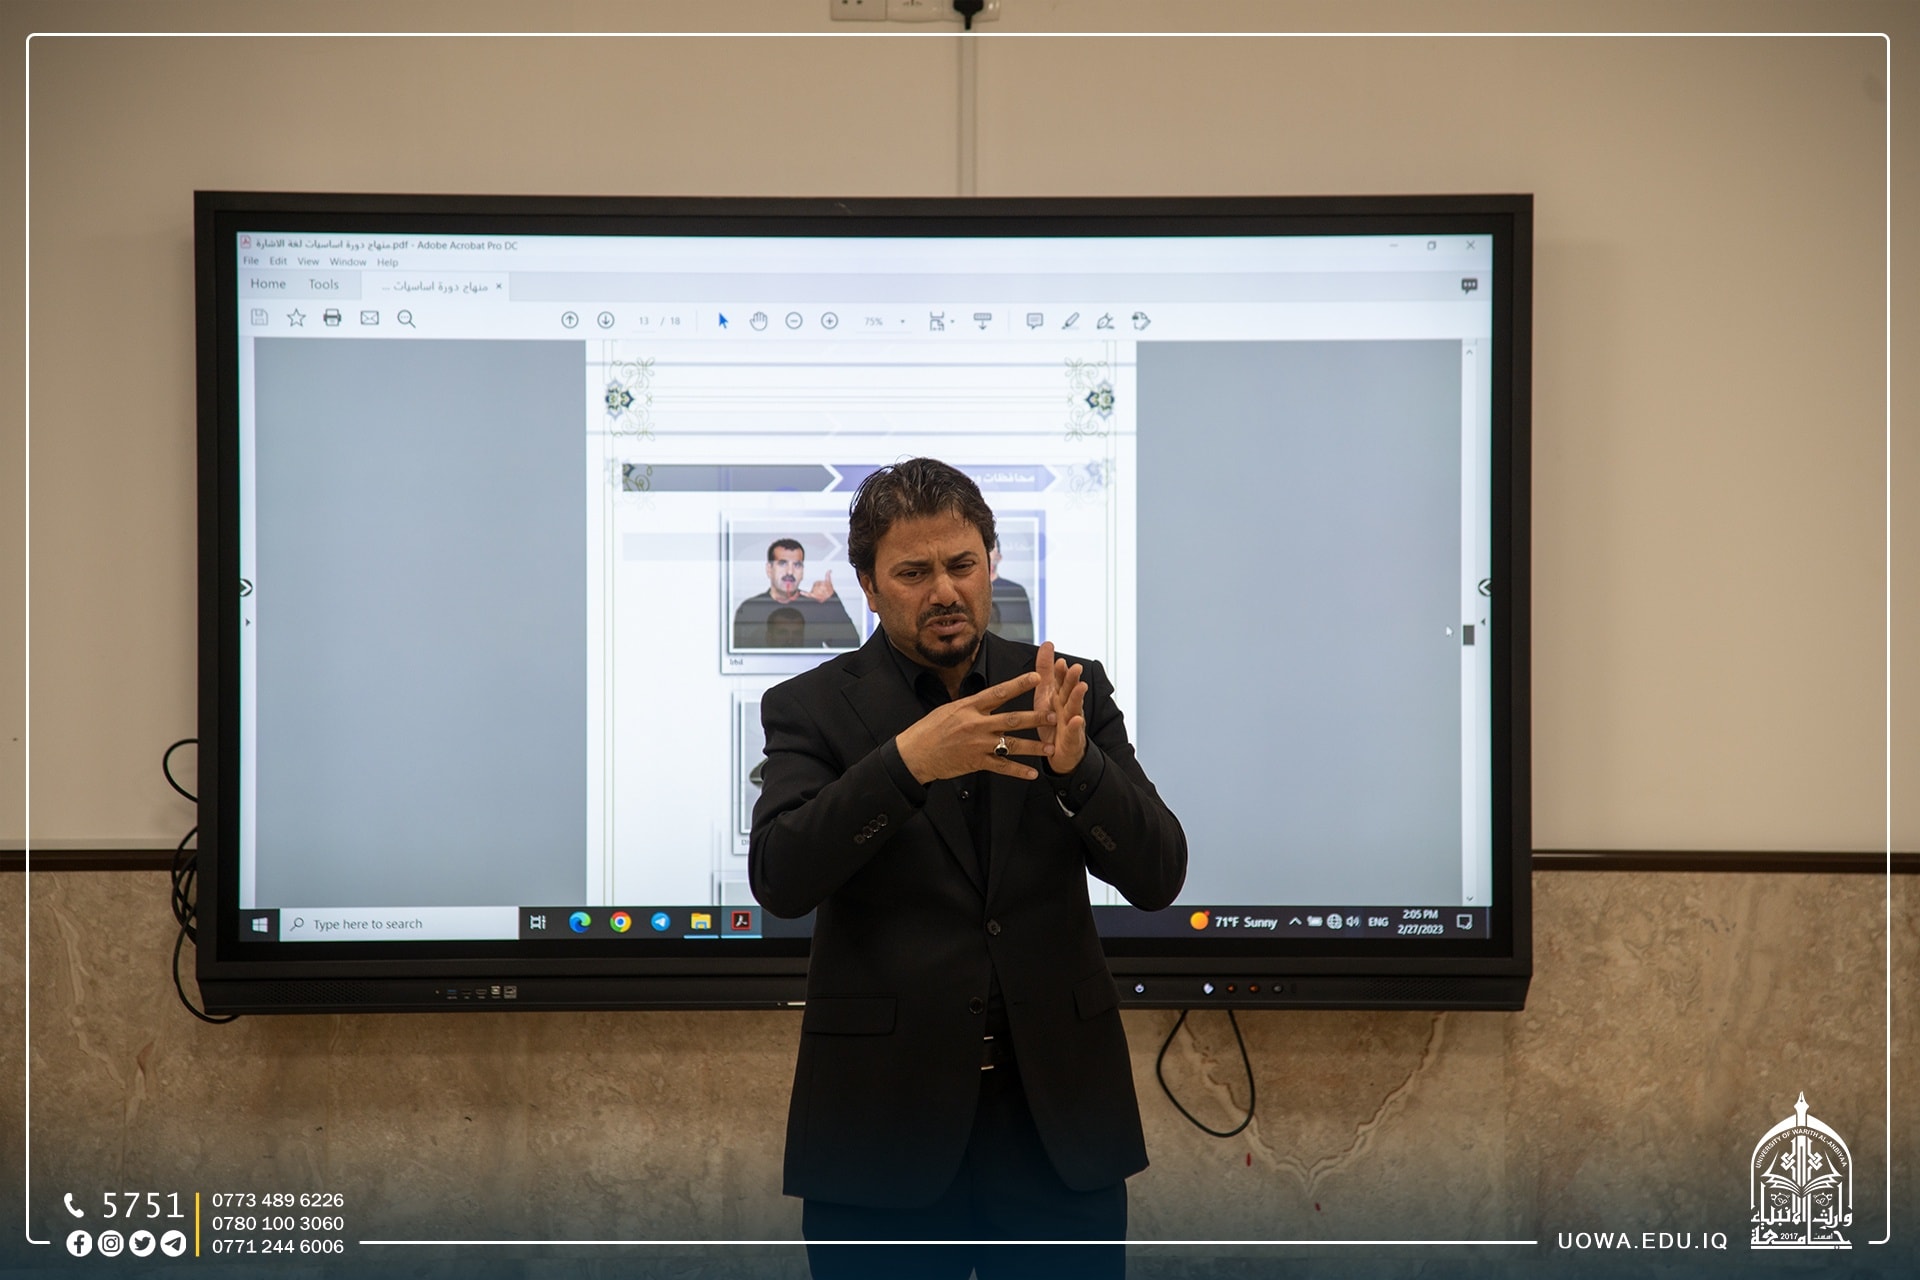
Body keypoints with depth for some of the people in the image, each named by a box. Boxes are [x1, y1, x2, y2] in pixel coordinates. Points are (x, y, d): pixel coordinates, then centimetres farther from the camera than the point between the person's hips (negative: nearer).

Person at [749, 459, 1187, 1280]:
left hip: (1059, 1114, 2)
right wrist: (907, 761, -28)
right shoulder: (812, 709, 0)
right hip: (882, 1119, -2)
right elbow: (778, 879, -15)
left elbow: (1158, 878, -2)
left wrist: (1075, 760, -20)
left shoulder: (1065, 693, 6)